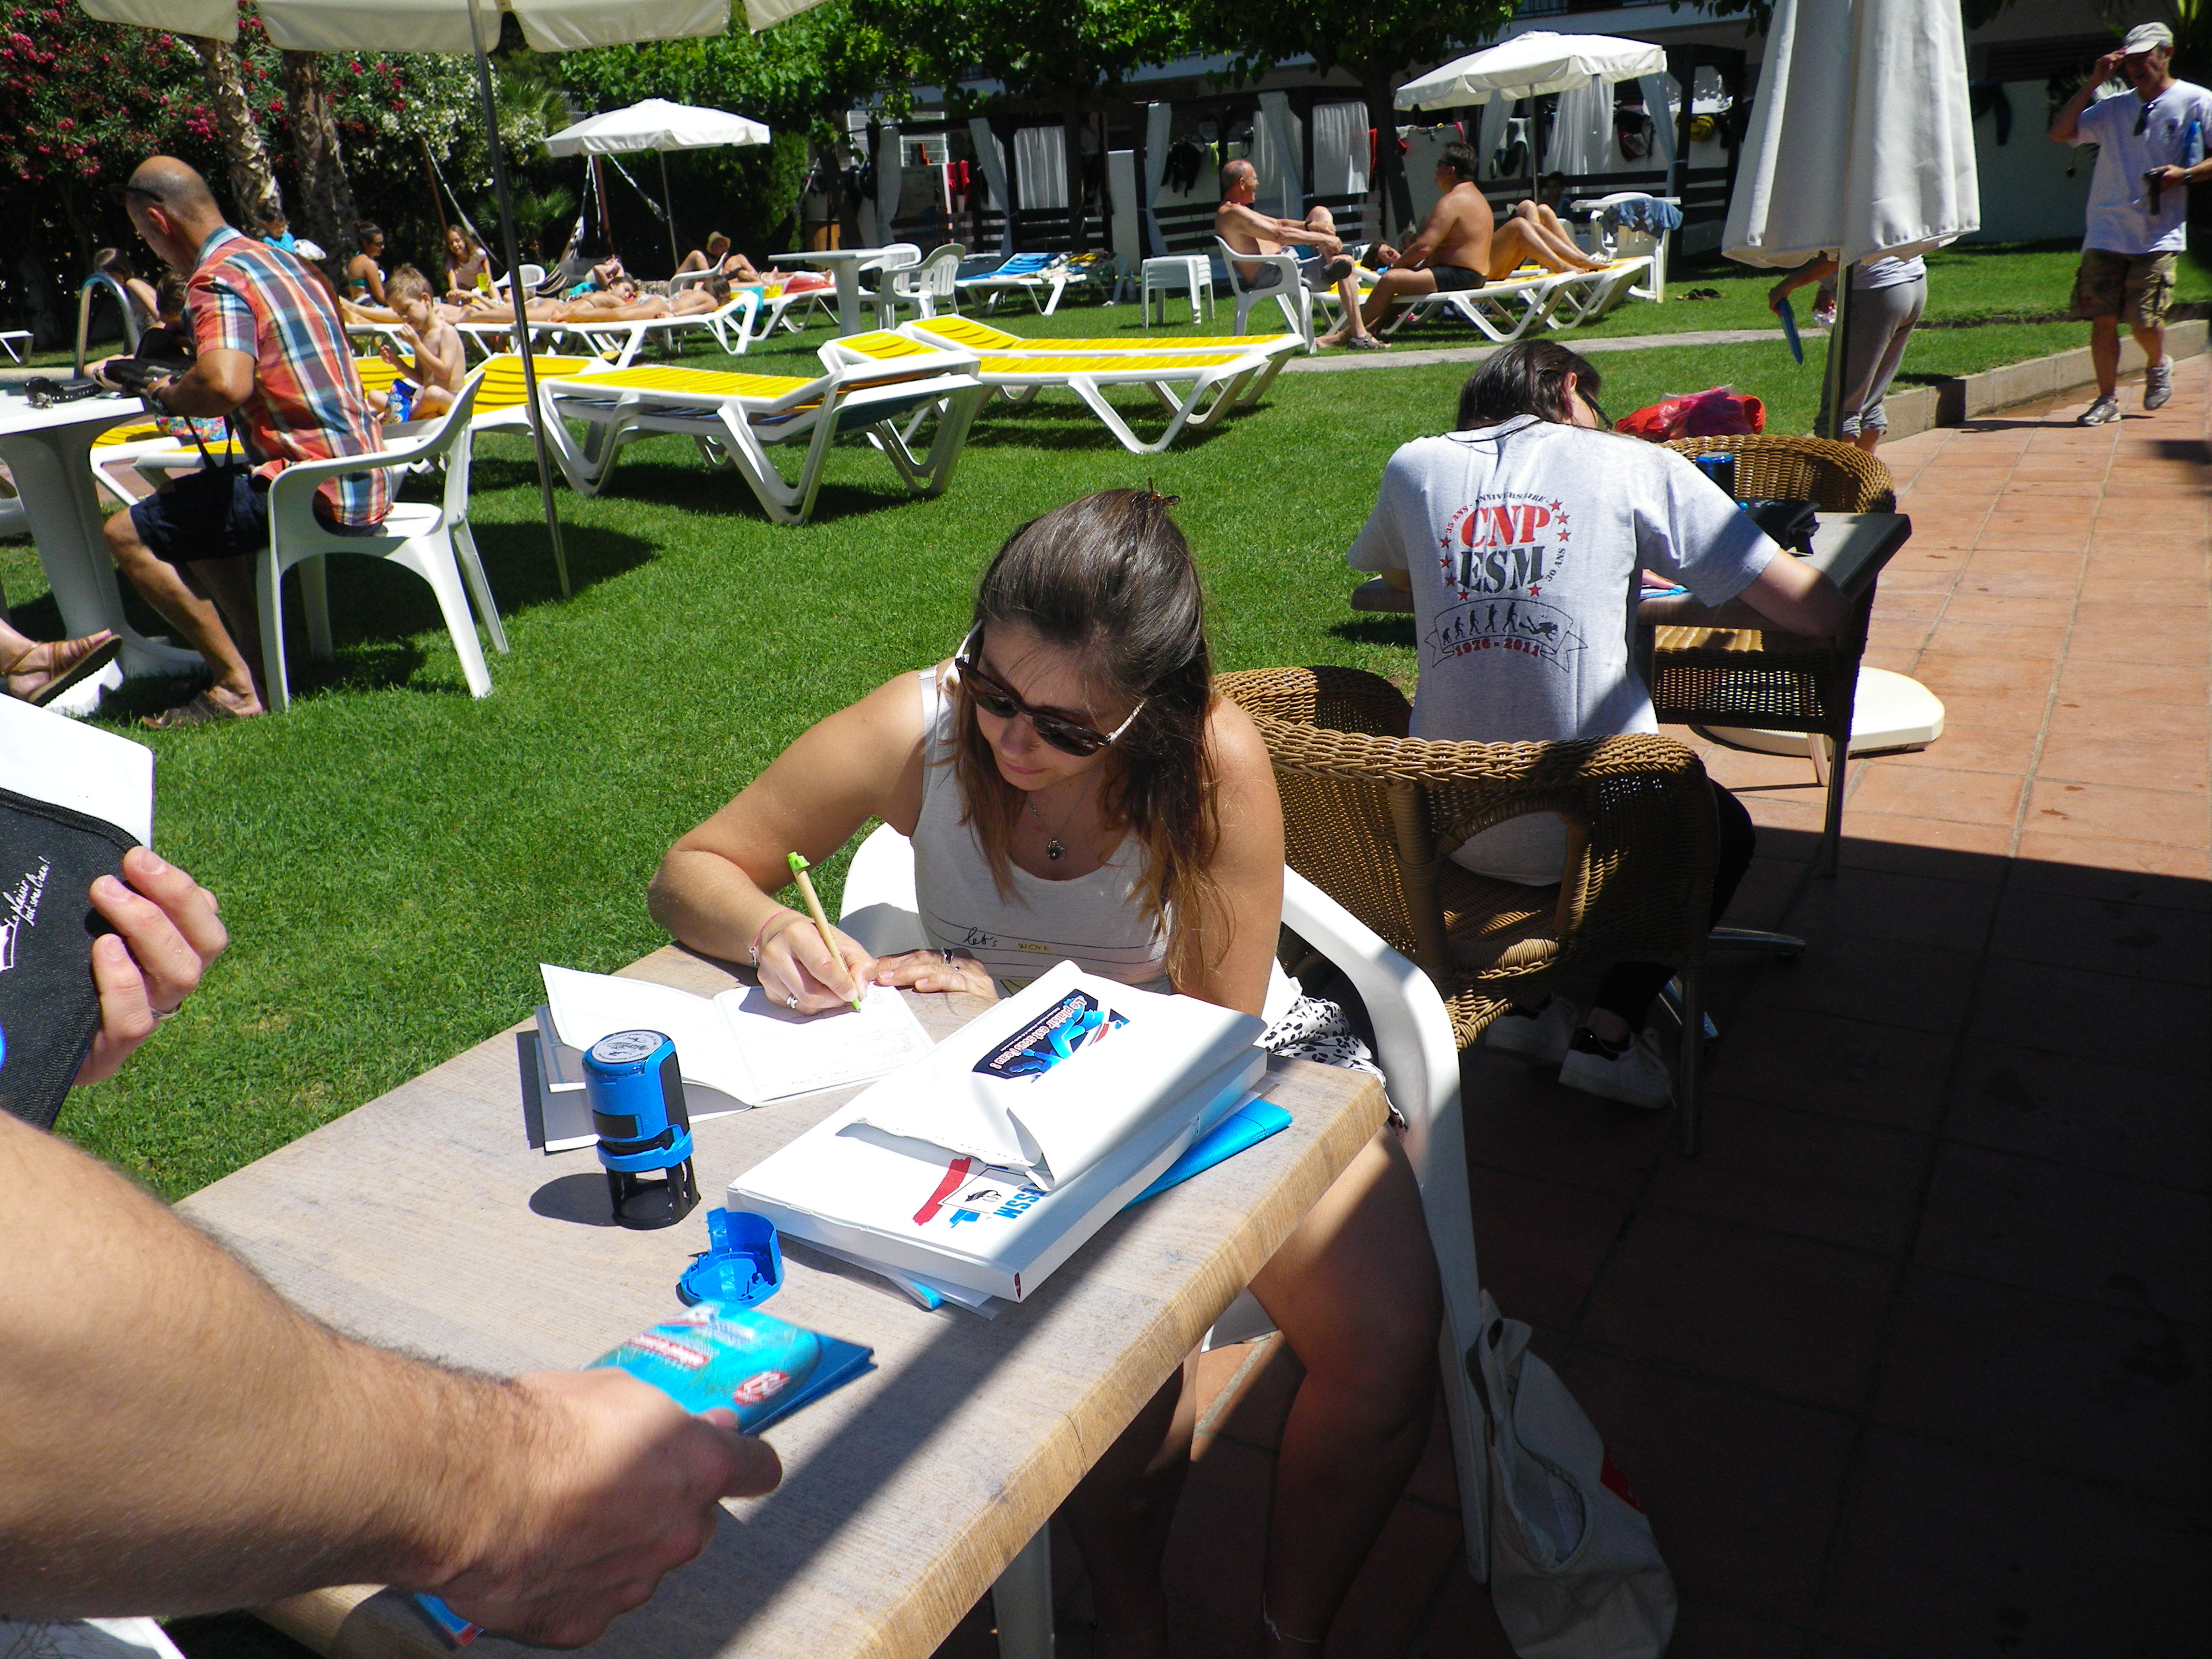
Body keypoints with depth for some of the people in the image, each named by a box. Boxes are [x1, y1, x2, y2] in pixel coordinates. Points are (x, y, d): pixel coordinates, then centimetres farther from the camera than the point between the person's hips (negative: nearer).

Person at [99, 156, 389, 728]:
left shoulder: (217, 278, -14)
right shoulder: (272, 256, 16)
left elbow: (225, 384, -32)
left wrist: (169, 397, -11)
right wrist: (182, 387, 21)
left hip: (313, 487, -10)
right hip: (361, 474, 10)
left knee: (128, 534, -5)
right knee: (190, 496, 30)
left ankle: (237, 686, -2)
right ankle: (261, 658, 21)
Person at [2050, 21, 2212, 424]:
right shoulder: (2114, 108, 13)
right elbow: (2060, 133, 4)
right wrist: (2094, 82, 1)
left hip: (2159, 235, -3)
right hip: (2106, 234, 3)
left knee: (2144, 319, -9)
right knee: (2103, 318, -1)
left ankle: (2157, 367, 24)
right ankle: (2107, 399, 9)